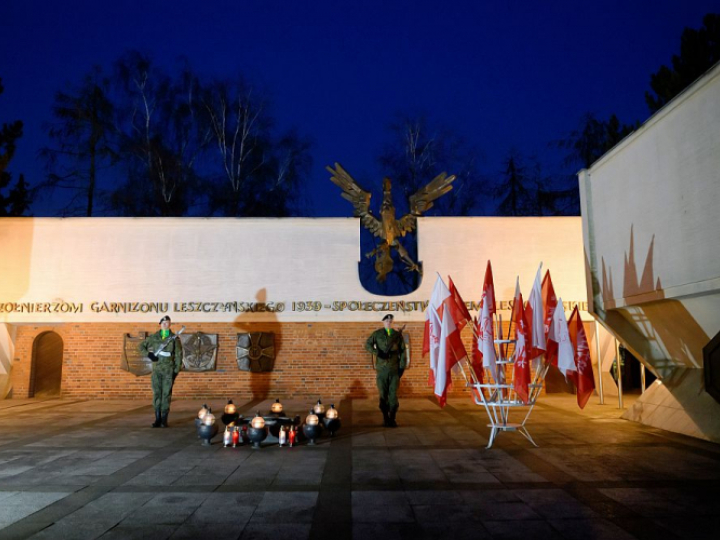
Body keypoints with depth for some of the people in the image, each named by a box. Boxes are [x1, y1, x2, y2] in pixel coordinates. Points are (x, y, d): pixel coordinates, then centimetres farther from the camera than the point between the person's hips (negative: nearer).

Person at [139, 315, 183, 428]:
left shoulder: (174, 338, 1)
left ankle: (164, 419, 3)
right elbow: (142, 346, 16)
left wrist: (176, 370, -4)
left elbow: (178, 355, 0)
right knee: (156, 394, 3)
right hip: (156, 370, 2)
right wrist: (149, 354, -3)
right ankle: (157, 418, 9)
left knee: (166, 394, -1)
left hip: (169, 370, -2)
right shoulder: (154, 337, 7)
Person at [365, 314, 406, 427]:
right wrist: (377, 353, -13)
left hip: (394, 369, 0)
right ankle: (385, 418, 12)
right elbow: (367, 345, 3)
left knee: (393, 395, -1)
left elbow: (402, 351, 8)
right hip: (381, 369, 0)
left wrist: (402, 367, 0)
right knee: (383, 395, 3)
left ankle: (392, 418, 7)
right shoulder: (377, 334, 8)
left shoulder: (398, 335, 9)